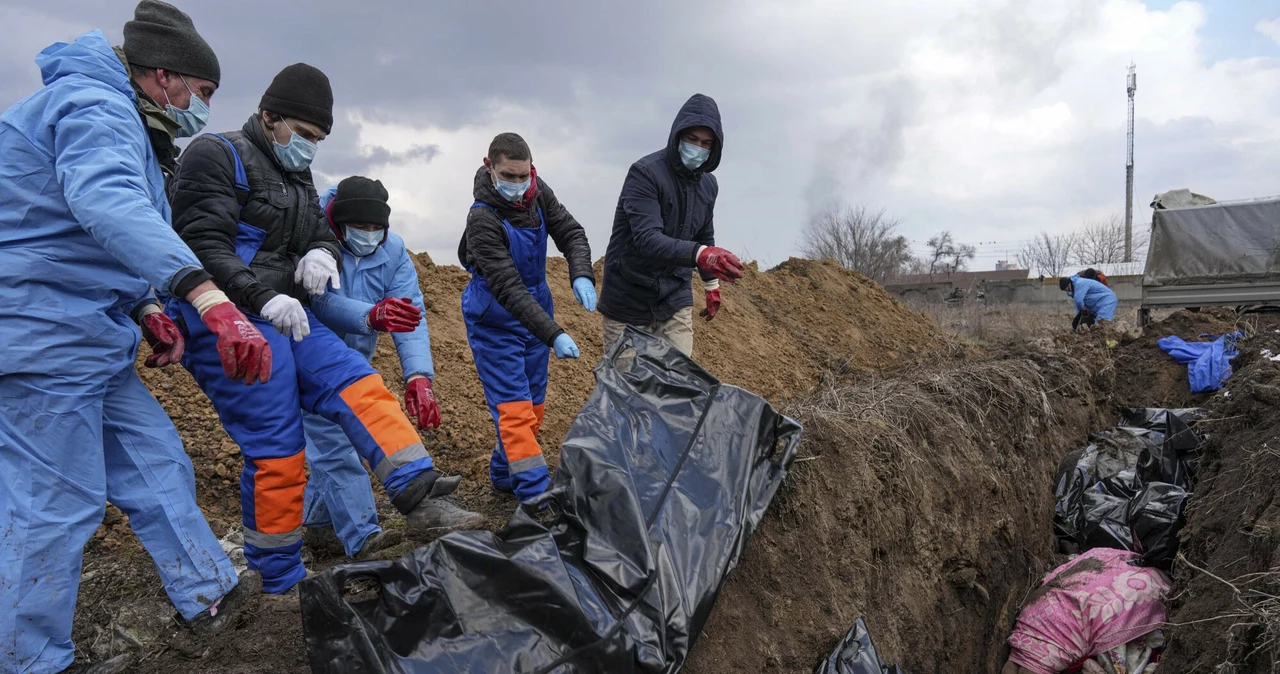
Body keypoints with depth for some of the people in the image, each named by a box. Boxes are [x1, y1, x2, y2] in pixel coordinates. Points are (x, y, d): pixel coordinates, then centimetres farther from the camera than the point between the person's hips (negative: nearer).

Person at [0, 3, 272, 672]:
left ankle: (208, 592, 26)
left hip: (90, 339, 11)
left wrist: (147, 309, 14)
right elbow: (107, 203, -39)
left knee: (155, 462, 14)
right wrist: (207, 296, -51)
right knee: (56, 508, -2)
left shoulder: (114, 119, 20)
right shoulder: (95, 107, -15)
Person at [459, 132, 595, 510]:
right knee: (514, 407, -10)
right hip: (495, 322, -7)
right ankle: (536, 495, -9)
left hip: (536, 312, 7)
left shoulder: (539, 193, -6)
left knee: (534, 404, 14)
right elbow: (508, 289, -30)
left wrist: (581, 275, -24)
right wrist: (553, 334, -36)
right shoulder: (483, 219, -26)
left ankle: (504, 475, 31)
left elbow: (571, 233, -2)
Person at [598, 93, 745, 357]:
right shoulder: (645, 173, -18)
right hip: (629, 301, -5)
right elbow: (647, 239, -31)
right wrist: (700, 254, -46)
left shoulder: (708, 184, 4)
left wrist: (711, 284, 27)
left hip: (675, 299, 5)